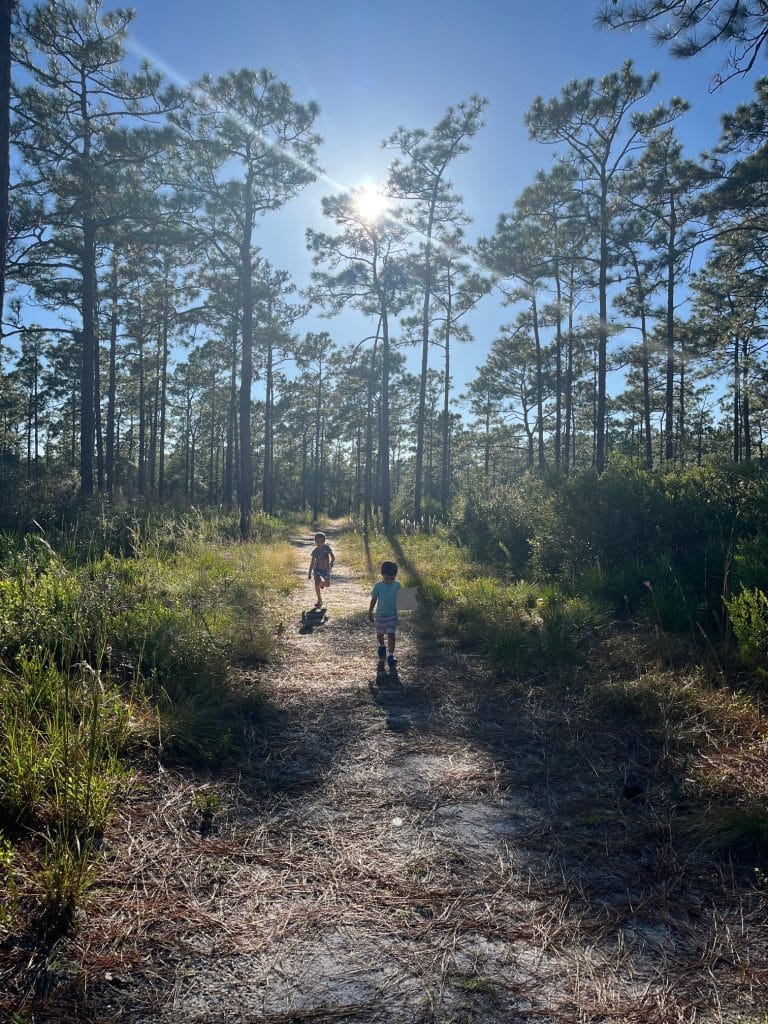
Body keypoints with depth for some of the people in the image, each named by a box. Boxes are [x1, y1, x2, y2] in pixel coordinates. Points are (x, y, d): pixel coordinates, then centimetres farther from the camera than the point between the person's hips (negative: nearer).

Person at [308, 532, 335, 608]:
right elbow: (312, 562, 3)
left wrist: (331, 563, -24)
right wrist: (309, 573, 6)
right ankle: (319, 600, 4)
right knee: (317, 584, -14)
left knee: (327, 584, 2)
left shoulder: (327, 547, -11)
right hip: (317, 569, 0)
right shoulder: (315, 550, -7)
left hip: (326, 569, 0)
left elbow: (333, 557, -6)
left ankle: (322, 583, 41)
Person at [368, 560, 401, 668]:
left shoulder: (397, 585, -6)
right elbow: (373, 600, -3)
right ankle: (382, 646, 46)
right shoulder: (379, 586, -11)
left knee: (391, 635, -7)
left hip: (393, 615, 0)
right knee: (379, 634, 17)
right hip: (380, 614, 0)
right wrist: (370, 613, 2)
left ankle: (391, 656, -2)